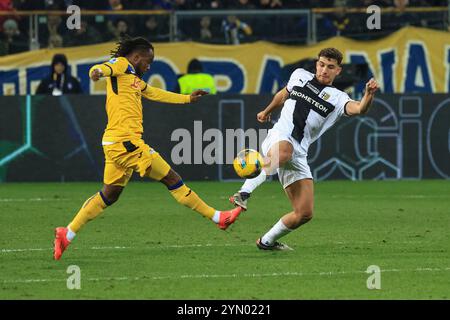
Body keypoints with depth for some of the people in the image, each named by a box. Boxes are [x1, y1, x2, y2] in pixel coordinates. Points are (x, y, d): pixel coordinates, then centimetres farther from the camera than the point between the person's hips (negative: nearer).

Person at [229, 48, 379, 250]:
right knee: (284, 151, -42)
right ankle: (244, 193, -49)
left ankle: (267, 241, 19)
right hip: (277, 136, -2)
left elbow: (359, 109, -17)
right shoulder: (299, 76, 13)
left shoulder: (338, 99, 5)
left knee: (304, 213, -4)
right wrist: (267, 111, 51)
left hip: (298, 155, 2)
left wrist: (369, 94, -38)